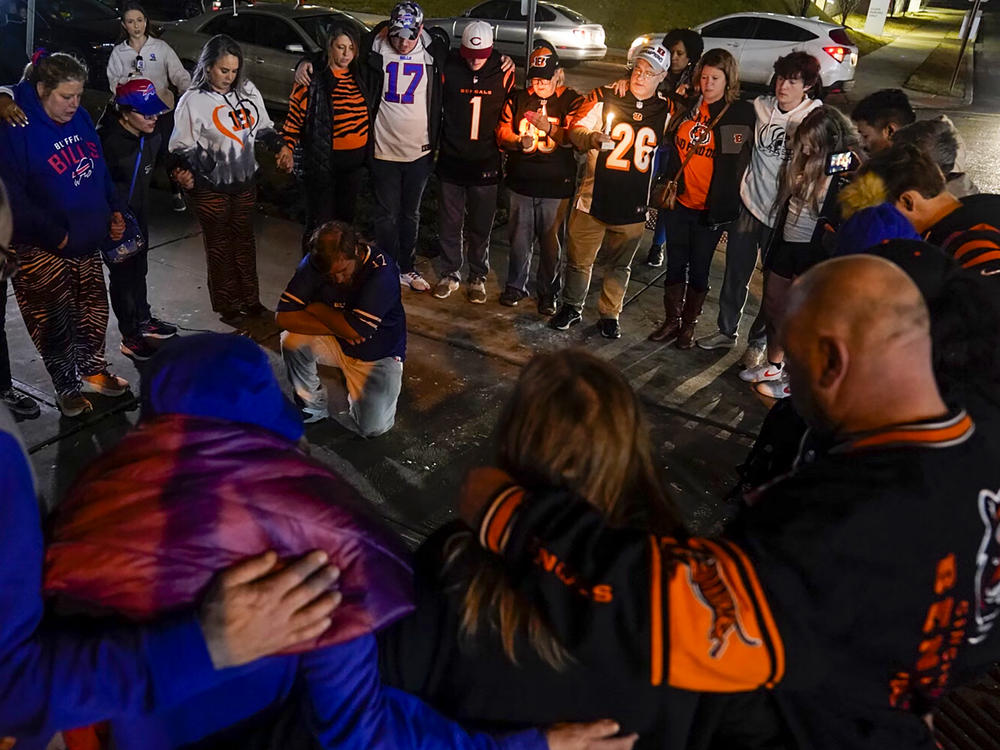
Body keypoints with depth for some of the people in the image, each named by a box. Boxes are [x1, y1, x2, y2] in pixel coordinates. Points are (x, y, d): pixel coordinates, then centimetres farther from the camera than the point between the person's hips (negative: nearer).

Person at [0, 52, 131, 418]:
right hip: (43, 250, -7)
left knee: (93, 309, 17)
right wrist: (53, 234, -20)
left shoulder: (79, 117, 3)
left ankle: (93, 371, 36)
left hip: (87, 240, 7)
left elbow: (99, 168, 14)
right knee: (55, 320, 4)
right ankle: (68, 387, 21)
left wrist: (114, 210, 3)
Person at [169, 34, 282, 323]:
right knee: (219, 246, 8)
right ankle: (227, 306, 19)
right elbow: (182, 146, -8)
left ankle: (250, 299, 28)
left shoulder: (248, 90, 0)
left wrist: (281, 147, 1)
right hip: (211, 188, -4)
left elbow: (264, 128, 13)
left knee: (244, 240, 16)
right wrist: (182, 170, -24)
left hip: (245, 182, 4)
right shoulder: (193, 101, -12)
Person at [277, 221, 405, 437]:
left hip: (378, 354, -3)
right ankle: (314, 406, -1)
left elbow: (355, 330, -31)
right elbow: (283, 317, -18)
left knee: (372, 427, -18)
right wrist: (337, 327, -25)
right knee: (292, 341, -26)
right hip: (337, 343, 4)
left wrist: (317, 309, -16)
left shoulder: (382, 270, -28)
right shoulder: (313, 264, -14)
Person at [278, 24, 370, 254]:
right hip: (322, 161, -6)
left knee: (346, 217, 16)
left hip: (355, 160, 6)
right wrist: (288, 147, -19)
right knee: (319, 224, -3)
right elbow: (295, 117, -8)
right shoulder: (312, 80, -10)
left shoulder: (359, 76, 7)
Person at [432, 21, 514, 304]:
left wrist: (504, 151, 7)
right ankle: (450, 274, 24)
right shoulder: (449, 69, -5)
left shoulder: (504, 73, -4)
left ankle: (478, 277, 23)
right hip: (451, 161, 1)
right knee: (449, 223, 9)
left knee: (480, 227, 8)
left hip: (486, 164, 0)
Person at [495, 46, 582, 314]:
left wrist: (550, 129, -31)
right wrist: (519, 141, -18)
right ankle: (515, 285, 28)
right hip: (521, 181, 2)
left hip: (556, 184, -2)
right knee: (519, 237, 10)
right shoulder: (518, 98, 8)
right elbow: (502, 131, 3)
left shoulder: (571, 101, -1)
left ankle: (549, 292, 21)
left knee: (552, 241, 5)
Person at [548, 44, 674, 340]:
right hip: (593, 198, -2)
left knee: (620, 265, 13)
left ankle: (609, 314, 30)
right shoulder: (604, 98, -4)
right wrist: (593, 138, -28)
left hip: (633, 205, 2)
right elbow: (577, 129, -6)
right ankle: (572, 307, 28)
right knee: (579, 258, 7)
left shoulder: (666, 111, 5)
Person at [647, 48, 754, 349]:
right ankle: (672, 321, 26)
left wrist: (723, 206, -12)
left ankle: (689, 325, 23)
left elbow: (736, 164, -8)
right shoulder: (690, 106, 5)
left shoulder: (741, 114, -6)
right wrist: (667, 186, 7)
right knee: (675, 264, 11)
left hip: (710, 208, -3)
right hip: (680, 201, 4)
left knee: (698, 268, 7)